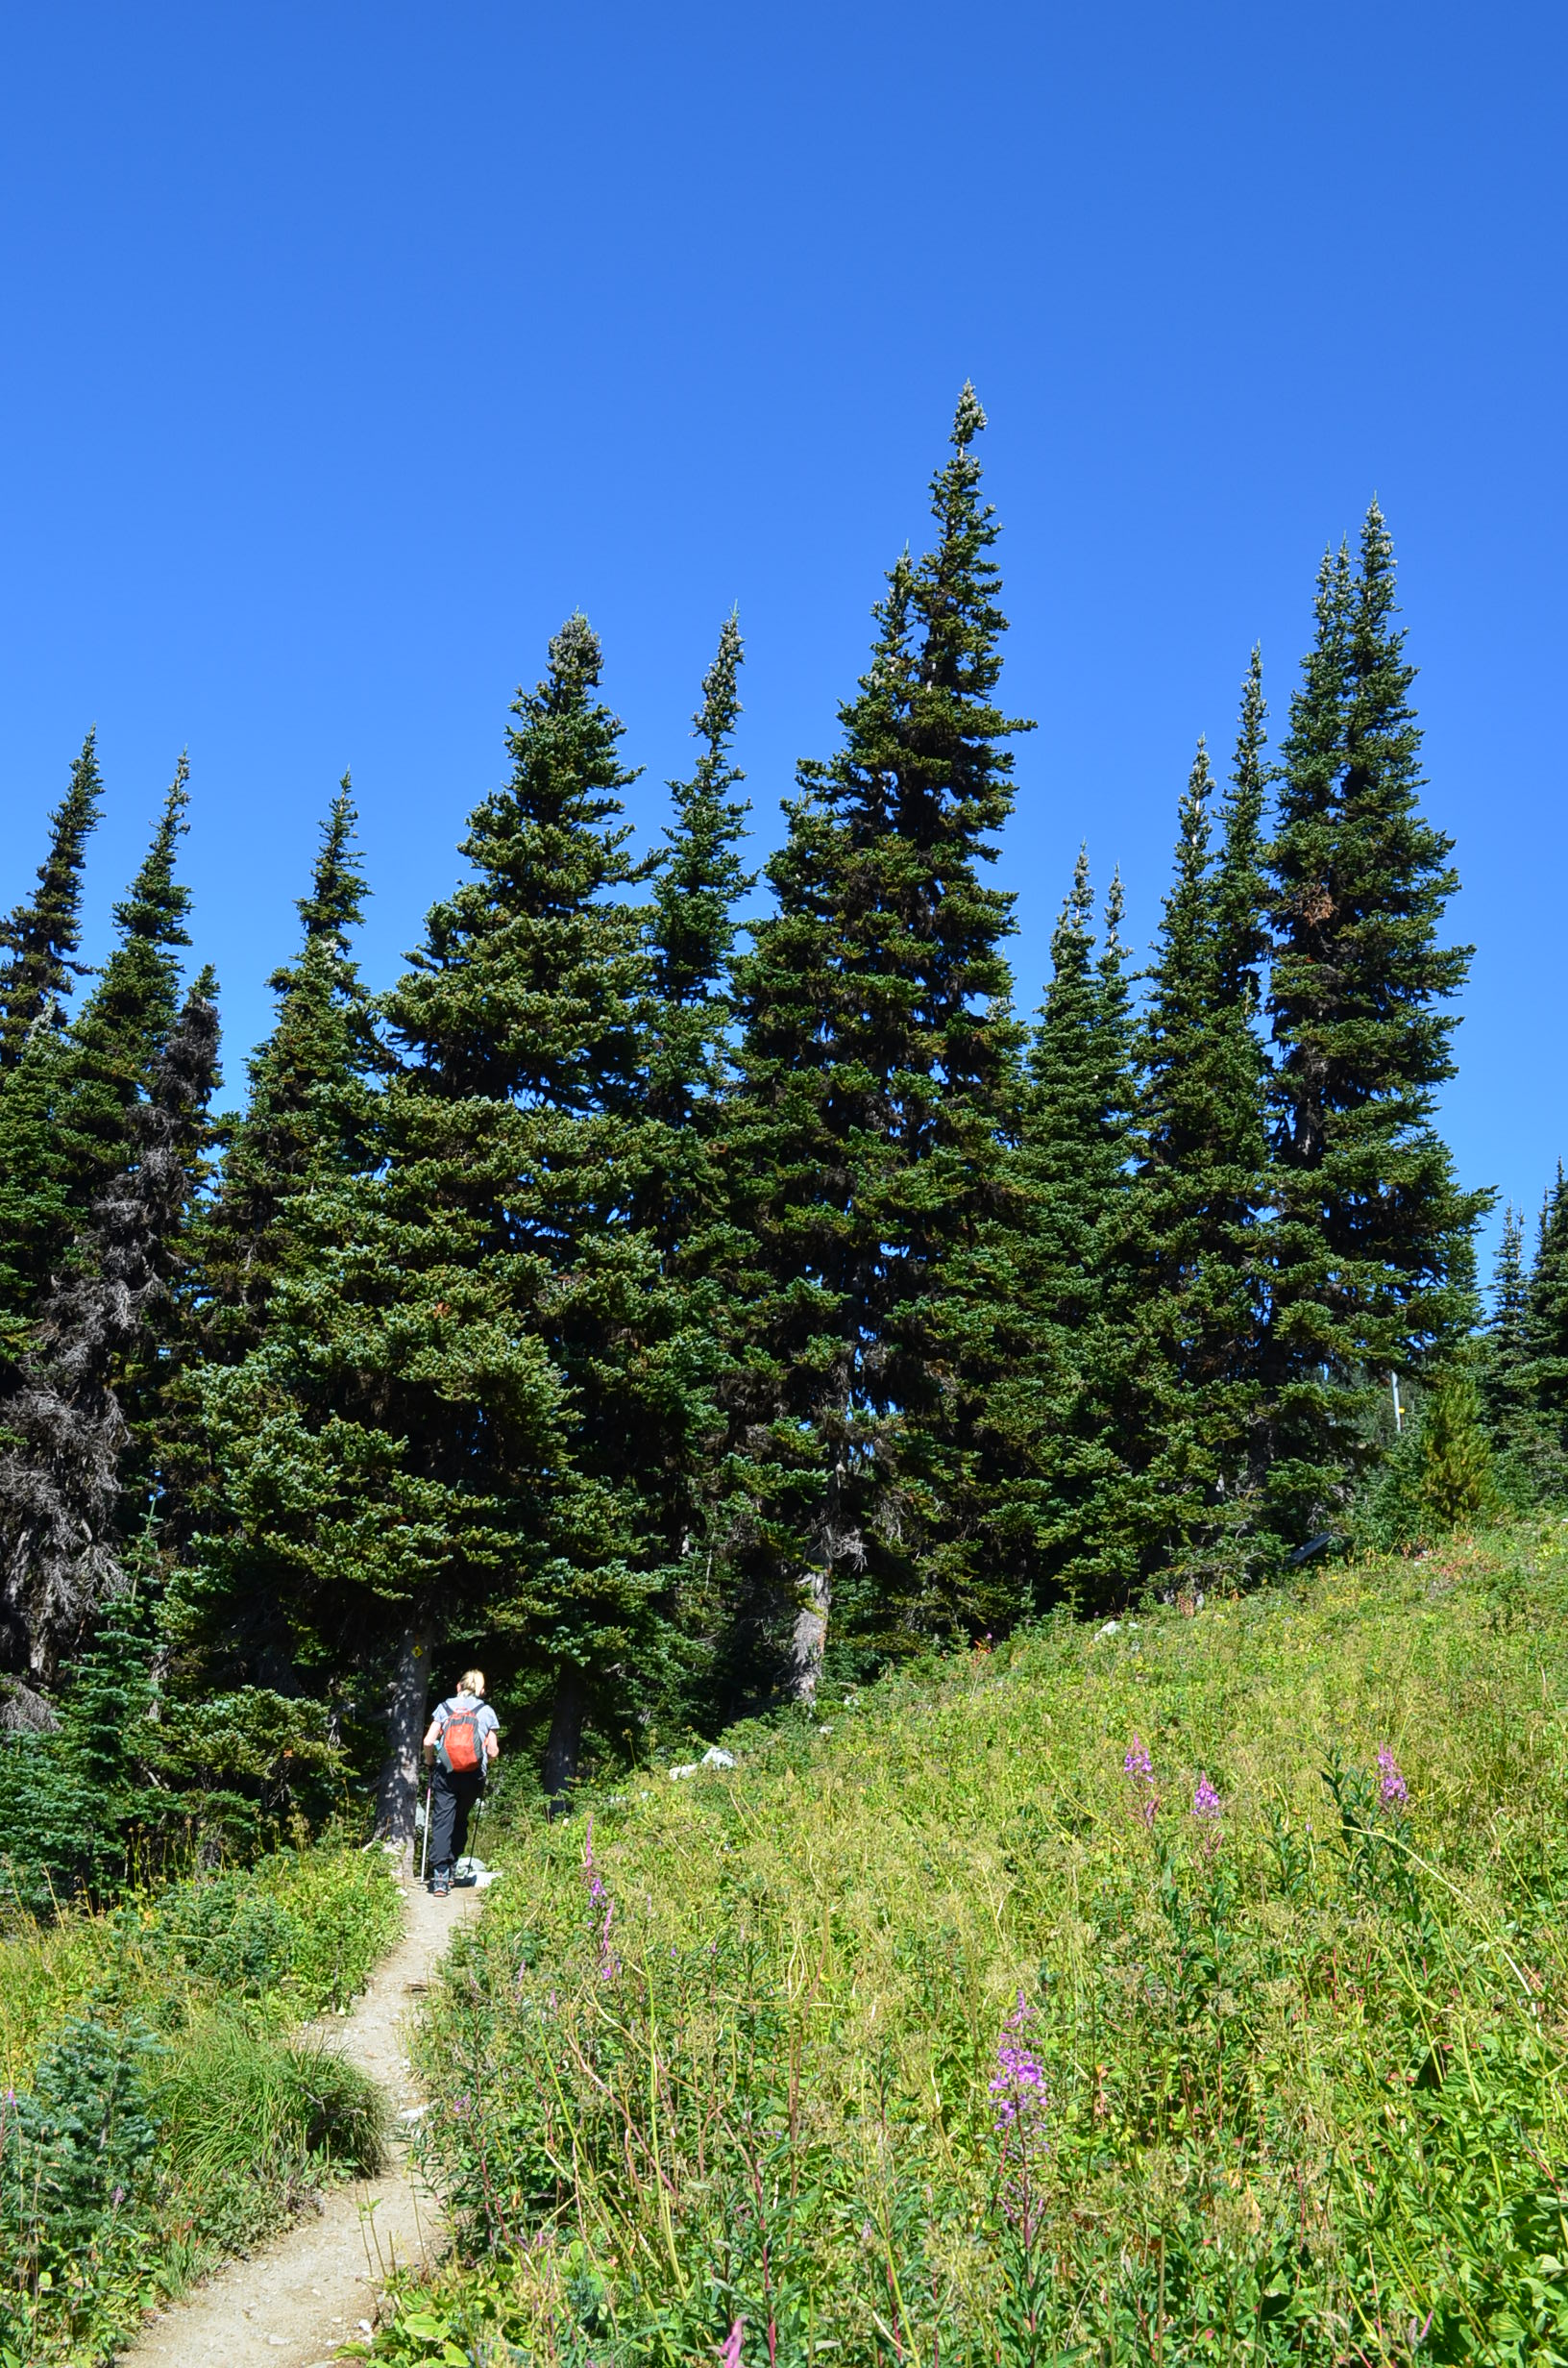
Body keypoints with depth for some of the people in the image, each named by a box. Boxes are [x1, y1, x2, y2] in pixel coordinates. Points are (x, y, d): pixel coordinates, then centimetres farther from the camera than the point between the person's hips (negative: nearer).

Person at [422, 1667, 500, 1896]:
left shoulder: (445, 1707, 6)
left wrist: (430, 1762, 16)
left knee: (441, 1821, -2)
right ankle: (450, 1870, 21)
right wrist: (486, 1761, 24)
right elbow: (493, 1752, 2)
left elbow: (428, 1741, -1)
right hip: (473, 1776, 1)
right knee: (460, 1821, 19)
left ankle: (440, 1877, -14)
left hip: (445, 1773, -1)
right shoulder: (487, 1712, 6)